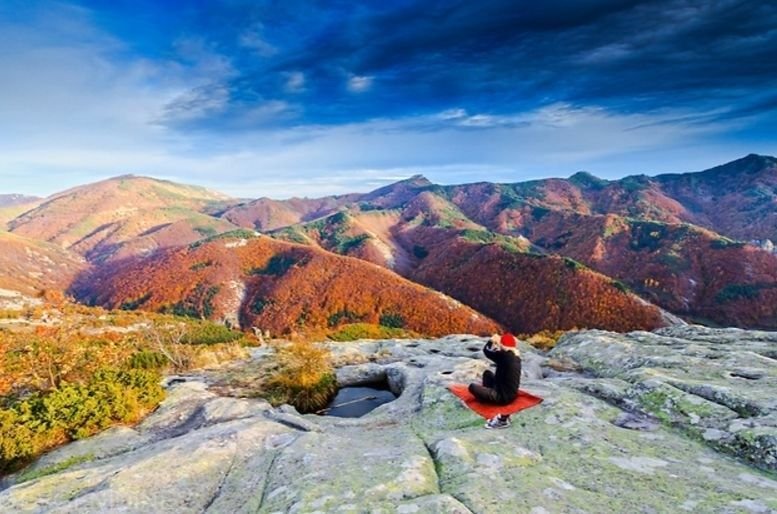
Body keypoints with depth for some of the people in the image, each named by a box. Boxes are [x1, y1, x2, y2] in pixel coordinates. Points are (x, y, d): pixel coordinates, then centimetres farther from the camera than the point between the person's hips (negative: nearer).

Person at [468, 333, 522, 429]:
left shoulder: (504, 355, -26)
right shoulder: (516, 356, 0)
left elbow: (486, 350, -14)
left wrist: (492, 340, 1)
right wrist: (497, 344, 4)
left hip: (503, 397, -9)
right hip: (511, 394, 9)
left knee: (472, 387, -1)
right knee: (487, 373, 22)